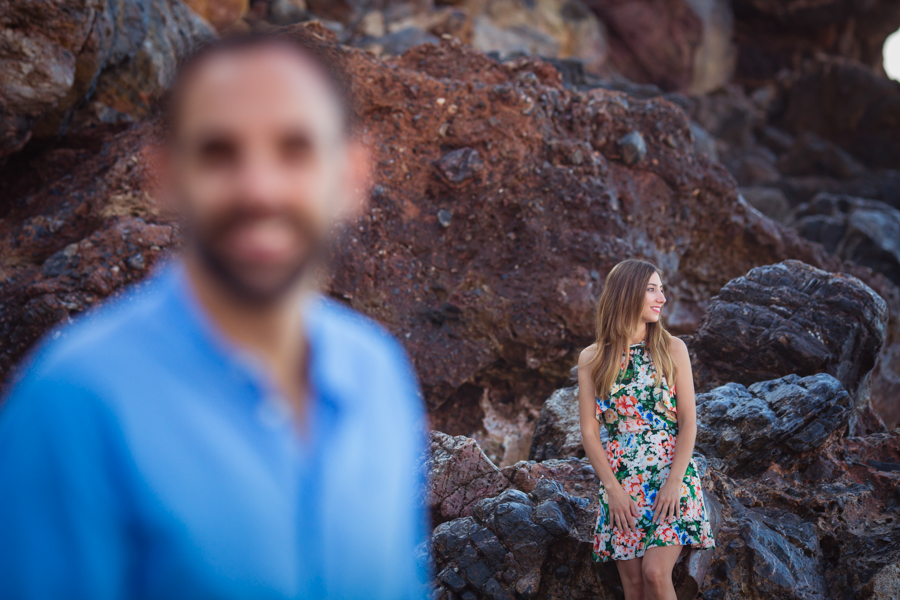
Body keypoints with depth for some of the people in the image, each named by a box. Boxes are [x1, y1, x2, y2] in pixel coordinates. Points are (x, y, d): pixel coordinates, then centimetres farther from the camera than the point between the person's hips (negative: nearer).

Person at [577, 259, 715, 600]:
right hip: (621, 483, 1)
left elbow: (688, 421, -1)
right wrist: (612, 488, -6)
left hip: (671, 477, -1)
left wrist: (674, 481, -10)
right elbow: (589, 429, 1)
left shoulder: (672, 349, 2)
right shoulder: (592, 359, 3)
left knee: (656, 573, -16)